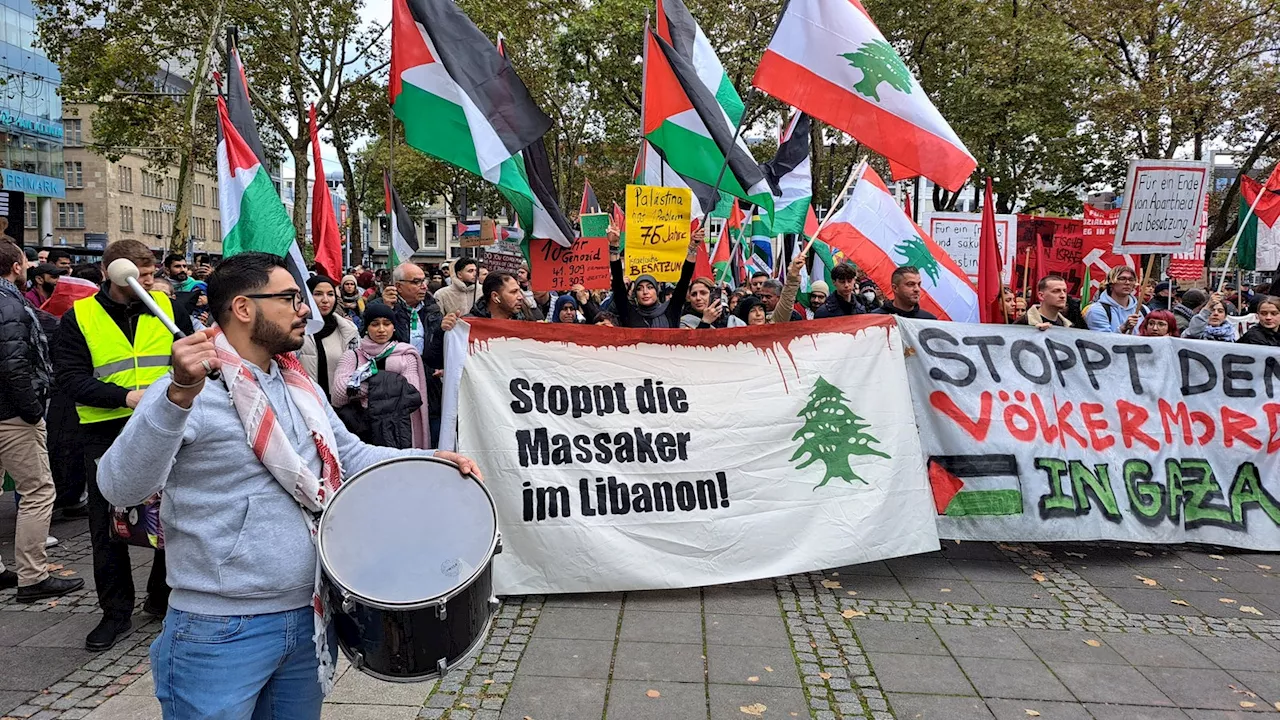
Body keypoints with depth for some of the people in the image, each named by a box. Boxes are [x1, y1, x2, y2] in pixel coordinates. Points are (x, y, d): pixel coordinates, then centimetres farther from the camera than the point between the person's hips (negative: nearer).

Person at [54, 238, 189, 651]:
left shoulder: (165, 307, 3)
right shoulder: (80, 317, -2)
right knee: (109, 525, 7)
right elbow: (71, 377, -8)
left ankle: (163, 597, 29)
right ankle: (116, 613, 20)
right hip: (106, 434, -1)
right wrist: (126, 396, -21)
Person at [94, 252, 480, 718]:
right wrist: (180, 395, -39)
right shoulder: (187, 389, -14)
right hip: (220, 633, -7)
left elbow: (351, 455, 17)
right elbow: (121, 488, -25)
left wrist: (430, 459, 1)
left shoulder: (302, 387, 10)